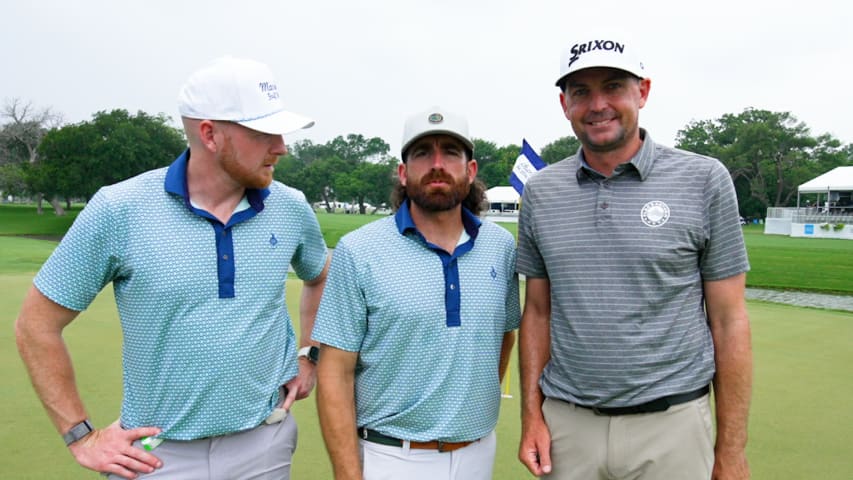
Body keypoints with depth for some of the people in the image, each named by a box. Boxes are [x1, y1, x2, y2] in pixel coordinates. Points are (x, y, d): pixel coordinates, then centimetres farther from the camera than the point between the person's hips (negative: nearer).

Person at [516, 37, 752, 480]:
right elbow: (538, 312, 7)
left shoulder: (703, 179, -5)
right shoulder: (540, 191, 2)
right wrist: (531, 415, 2)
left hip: (669, 426, -2)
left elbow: (729, 321, -3)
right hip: (565, 425, 2)